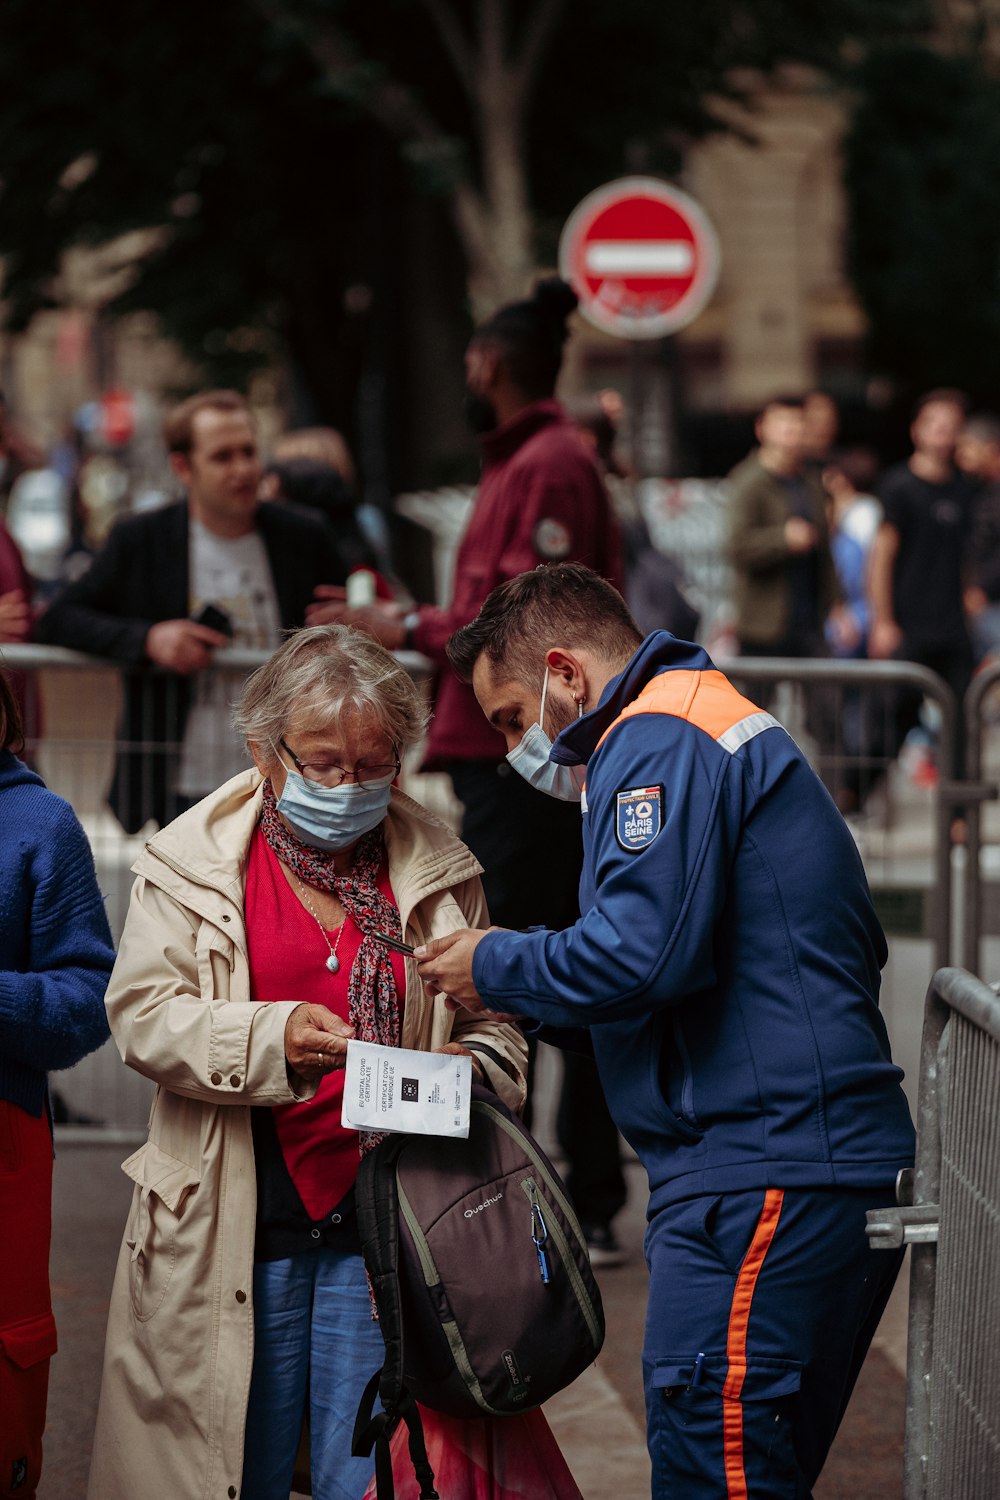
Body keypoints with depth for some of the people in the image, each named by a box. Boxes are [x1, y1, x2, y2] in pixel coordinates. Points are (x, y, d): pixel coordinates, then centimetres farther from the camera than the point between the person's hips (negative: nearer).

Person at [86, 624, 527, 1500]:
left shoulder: (440, 872, 10)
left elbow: (495, 1025, 15)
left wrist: (470, 1068, -9)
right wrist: (271, 1039, -22)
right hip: (235, 1225, -1)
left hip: (385, 1226, 1)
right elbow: (142, 1011, -6)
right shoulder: (195, 861, 4)